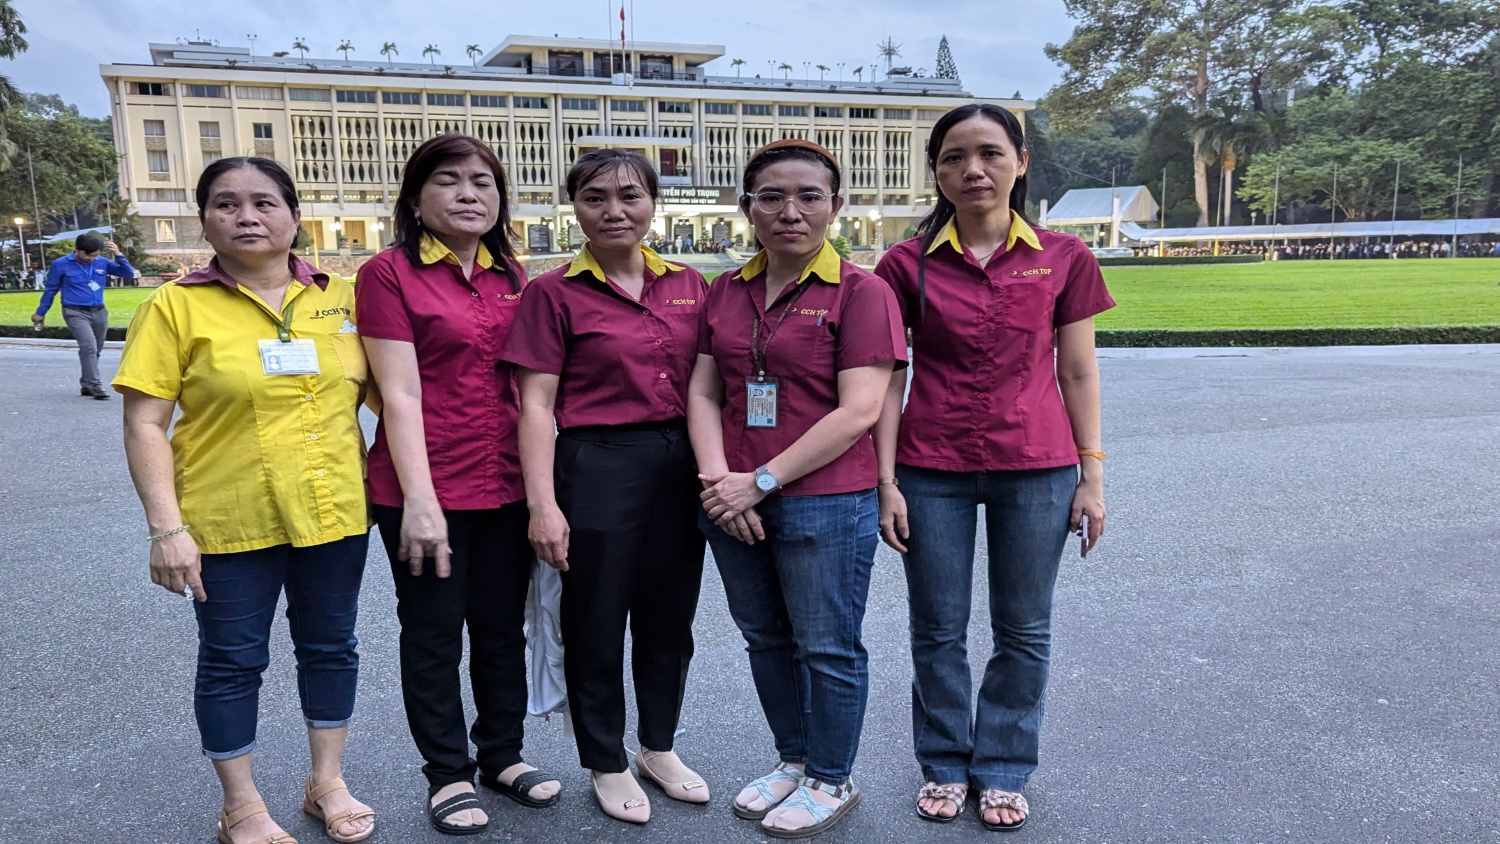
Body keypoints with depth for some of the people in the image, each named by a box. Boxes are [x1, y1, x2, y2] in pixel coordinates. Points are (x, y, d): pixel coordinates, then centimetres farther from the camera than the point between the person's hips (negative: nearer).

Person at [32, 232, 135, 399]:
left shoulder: (102, 263, 4)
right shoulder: (61, 265, -3)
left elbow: (129, 274, 3)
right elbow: (50, 290, 7)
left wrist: (118, 255, -10)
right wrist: (40, 313, 14)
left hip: (99, 312, 4)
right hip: (76, 313, -4)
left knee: (94, 350, 11)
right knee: (89, 346, -21)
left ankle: (86, 385, 26)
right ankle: (95, 385, -21)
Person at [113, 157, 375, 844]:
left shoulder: (341, 298, 1)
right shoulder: (176, 306, -6)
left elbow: (376, 389, 10)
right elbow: (144, 424, -8)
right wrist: (166, 527, -14)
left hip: (335, 513, 3)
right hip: (228, 523, -2)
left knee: (330, 648, 15)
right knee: (232, 661, 11)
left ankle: (328, 783, 35)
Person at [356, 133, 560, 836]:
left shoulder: (513, 276, 8)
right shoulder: (388, 274, -6)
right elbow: (401, 395, -13)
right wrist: (419, 500, -17)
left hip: (507, 486, 5)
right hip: (427, 490, -5)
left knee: (502, 627, 16)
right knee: (434, 635, 10)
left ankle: (503, 755, 34)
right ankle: (448, 775, 27)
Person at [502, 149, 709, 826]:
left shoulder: (687, 286, 6)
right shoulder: (554, 292, -6)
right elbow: (536, 404, -8)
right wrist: (542, 504, -13)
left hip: (680, 466, 4)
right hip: (597, 468, -4)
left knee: (669, 619, 16)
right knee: (596, 625, 9)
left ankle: (659, 748, 38)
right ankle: (607, 766, 30)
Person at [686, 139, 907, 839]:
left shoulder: (861, 291, -8)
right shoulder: (725, 293, 9)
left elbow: (858, 411, -15)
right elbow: (703, 394, 6)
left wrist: (763, 480, -17)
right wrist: (719, 478, -10)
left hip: (825, 504, -5)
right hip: (735, 504, 6)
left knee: (827, 648, 8)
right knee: (765, 640, 18)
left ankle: (830, 781, 30)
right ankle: (793, 759, 40)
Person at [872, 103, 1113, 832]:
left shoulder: (1063, 259, 0)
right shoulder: (908, 264, -2)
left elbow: (1078, 374, 3)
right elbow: (886, 380, -1)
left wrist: (1092, 477, 1)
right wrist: (886, 481, -5)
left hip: (1036, 469, 1)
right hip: (932, 471, 0)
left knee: (1024, 631, 12)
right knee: (937, 630, 11)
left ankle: (1003, 771, 31)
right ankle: (945, 765, 31)